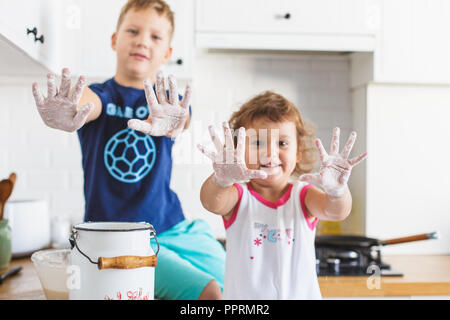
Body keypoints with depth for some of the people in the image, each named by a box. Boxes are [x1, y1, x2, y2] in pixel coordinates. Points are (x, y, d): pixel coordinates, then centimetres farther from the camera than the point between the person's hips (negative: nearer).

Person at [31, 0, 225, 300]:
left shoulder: (170, 103, 2)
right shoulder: (99, 95, -2)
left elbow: (182, 120, -23)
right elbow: (87, 104, -27)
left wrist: (170, 125, -48)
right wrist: (67, 116, -52)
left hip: (173, 228, 4)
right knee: (207, 293, -20)